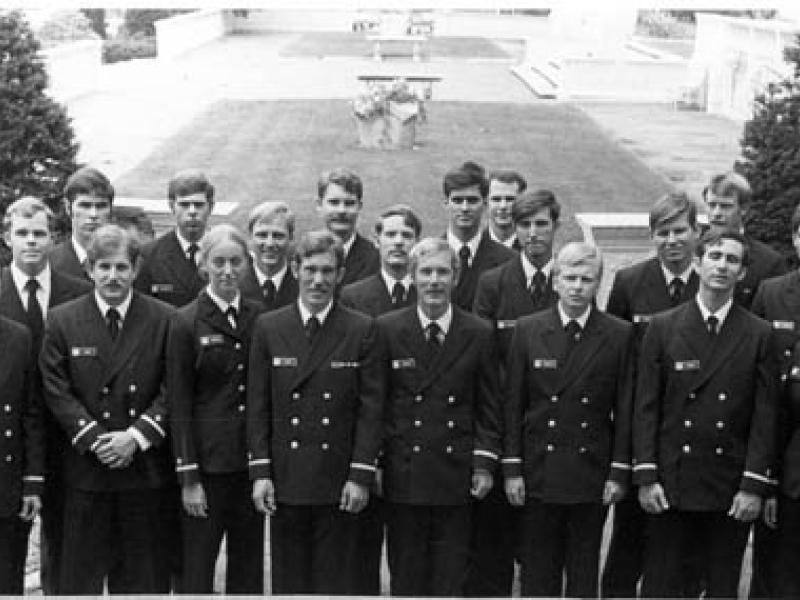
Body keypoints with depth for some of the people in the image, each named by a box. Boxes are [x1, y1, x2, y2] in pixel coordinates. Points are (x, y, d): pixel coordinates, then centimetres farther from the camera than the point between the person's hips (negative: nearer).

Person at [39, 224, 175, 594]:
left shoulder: (163, 319, 0)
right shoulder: (62, 320, 1)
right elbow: (57, 391, -2)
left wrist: (136, 437, -13)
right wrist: (95, 439, -12)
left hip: (146, 465, 0)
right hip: (85, 466, 0)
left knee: (143, 575, 8)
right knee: (81, 574, 7)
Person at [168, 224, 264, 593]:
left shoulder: (260, 317, 6)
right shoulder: (187, 321, -4)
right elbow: (178, 404, -4)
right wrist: (188, 476, -8)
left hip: (252, 461, 3)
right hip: (208, 462, -3)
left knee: (249, 567, 10)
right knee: (197, 568, 3)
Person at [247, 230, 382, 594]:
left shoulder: (361, 330, 1)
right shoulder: (268, 328, 5)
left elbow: (371, 407, -1)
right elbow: (257, 406, 5)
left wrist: (361, 475, -7)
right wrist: (260, 471, -2)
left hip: (340, 482, -1)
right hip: (285, 481, 1)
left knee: (336, 582, 4)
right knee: (288, 582, 7)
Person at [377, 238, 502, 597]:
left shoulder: (479, 334, 3)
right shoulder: (387, 329, 0)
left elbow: (488, 409, 6)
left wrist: (485, 464, -1)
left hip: (457, 476, 1)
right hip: (403, 473, 0)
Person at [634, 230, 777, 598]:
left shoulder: (758, 334, 2)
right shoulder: (663, 327, 2)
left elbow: (765, 416, 0)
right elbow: (646, 407, 0)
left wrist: (754, 485, -7)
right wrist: (646, 477, -6)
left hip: (732, 488, 0)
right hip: (670, 482, 0)